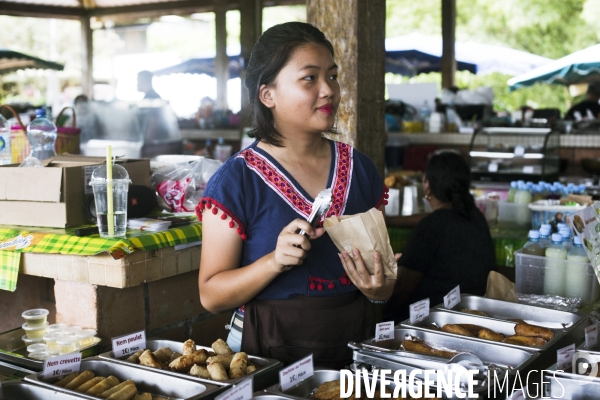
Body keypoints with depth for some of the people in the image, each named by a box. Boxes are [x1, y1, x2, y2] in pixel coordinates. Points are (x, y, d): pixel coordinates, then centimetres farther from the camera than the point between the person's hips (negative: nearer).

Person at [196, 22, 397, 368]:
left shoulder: (360, 169, 9)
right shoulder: (237, 180, -5)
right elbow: (211, 295, -6)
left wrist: (377, 288, 0)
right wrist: (275, 261, -20)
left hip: (352, 349, 4)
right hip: (269, 350, -3)